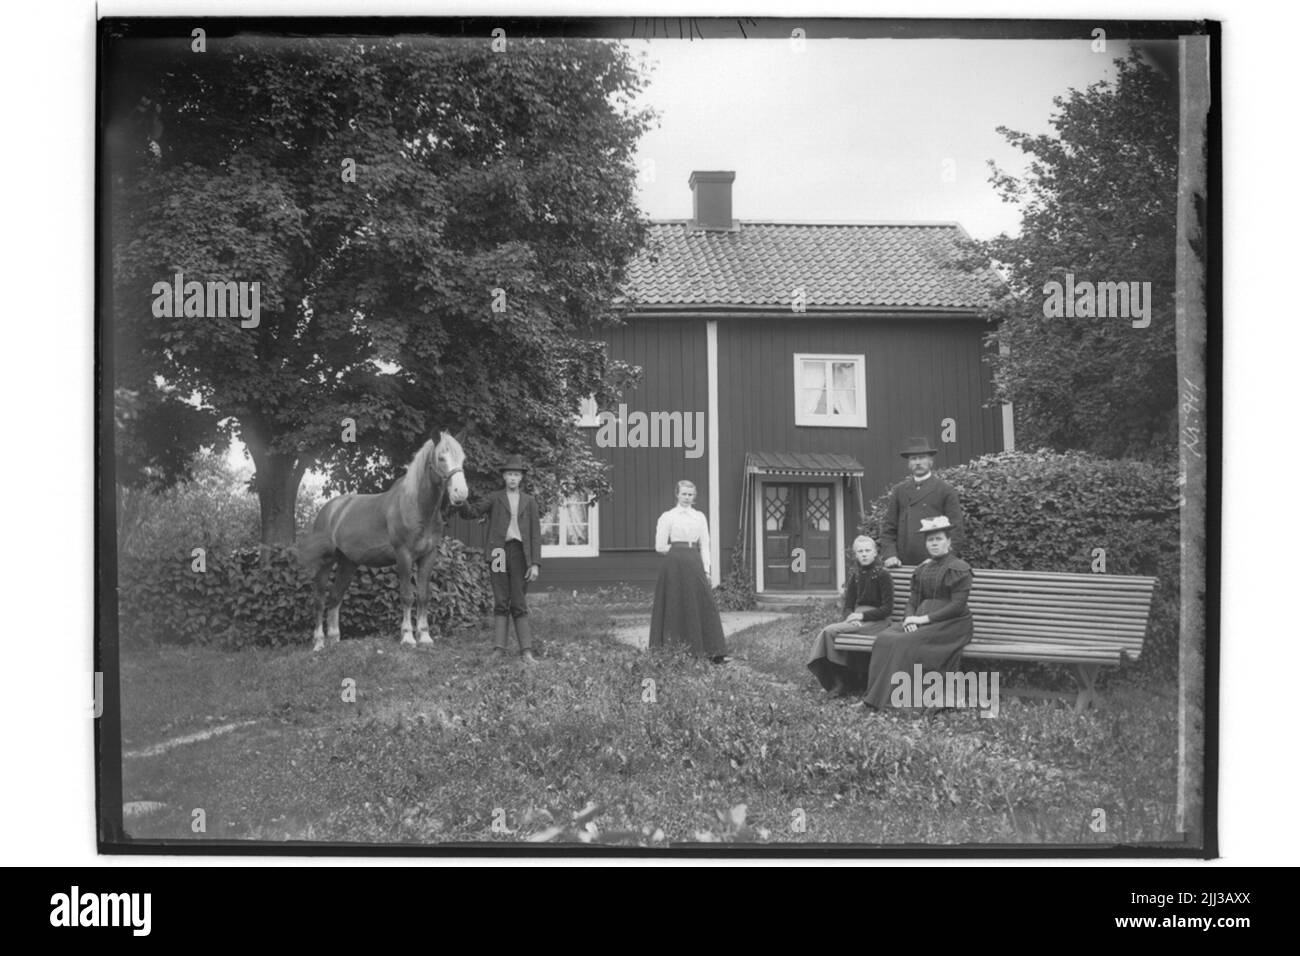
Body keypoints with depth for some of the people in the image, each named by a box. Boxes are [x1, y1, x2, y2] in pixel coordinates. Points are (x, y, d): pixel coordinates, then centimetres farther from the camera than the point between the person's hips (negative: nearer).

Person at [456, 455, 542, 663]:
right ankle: (499, 648, 3)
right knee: (500, 603, 2)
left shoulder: (529, 501, 10)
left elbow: (536, 534, 6)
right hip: (499, 553, 0)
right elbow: (471, 512, -3)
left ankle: (526, 650, -1)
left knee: (519, 604, -1)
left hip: (520, 553, 0)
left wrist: (535, 564, -2)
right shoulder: (494, 499, 9)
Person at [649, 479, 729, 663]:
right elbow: (660, 546, -2)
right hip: (675, 565, -3)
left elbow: (704, 545, 11)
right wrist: (678, 550, 0)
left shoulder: (700, 517, 12)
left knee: (704, 606, -2)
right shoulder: (667, 517, 2)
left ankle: (714, 653, -2)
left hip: (695, 564, 3)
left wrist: (706, 570, 3)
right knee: (676, 607, -3)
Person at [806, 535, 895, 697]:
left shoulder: (882, 575, -5)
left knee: (831, 631, -26)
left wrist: (862, 616, -15)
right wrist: (852, 617, -9)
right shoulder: (855, 575, 14)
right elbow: (848, 605, 14)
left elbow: (887, 609, -9)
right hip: (856, 619, 6)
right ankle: (837, 682, -20)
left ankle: (840, 682, -15)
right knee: (823, 633, -22)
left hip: (876, 621, -6)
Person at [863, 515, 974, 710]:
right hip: (923, 622, 6)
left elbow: (957, 606, -12)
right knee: (885, 637, -22)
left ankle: (891, 698, -25)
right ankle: (877, 693, -25)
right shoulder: (922, 569, 17)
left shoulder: (959, 569, -4)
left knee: (907, 643, -30)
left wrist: (925, 618, -17)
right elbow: (913, 601, 16)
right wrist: (911, 618, -8)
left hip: (951, 624, -6)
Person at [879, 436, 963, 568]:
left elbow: (955, 529, 0)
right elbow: (888, 527, 12)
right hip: (905, 564, 2)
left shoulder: (946, 491, 3)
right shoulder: (898, 491, 13)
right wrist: (890, 555, -2)